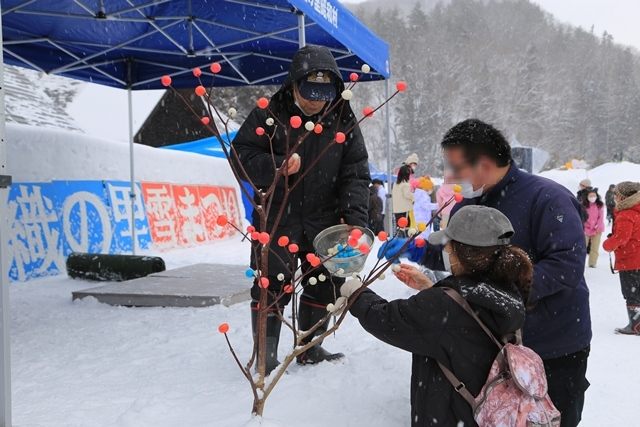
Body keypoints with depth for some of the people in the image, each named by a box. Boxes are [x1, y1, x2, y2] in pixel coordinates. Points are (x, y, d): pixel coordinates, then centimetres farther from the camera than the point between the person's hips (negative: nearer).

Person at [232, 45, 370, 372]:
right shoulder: (269, 114, -10)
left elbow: (356, 174, -3)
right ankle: (266, 353, 13)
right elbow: (241, 153, -8)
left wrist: (355, 218, -16)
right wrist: (276, 166, -27)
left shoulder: (344, 120, -2)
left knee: (324, 284, 11)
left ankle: (310, 348, 30)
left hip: (325, 219, 4)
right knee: (272, 284, -3)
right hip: (276, 217, -3)